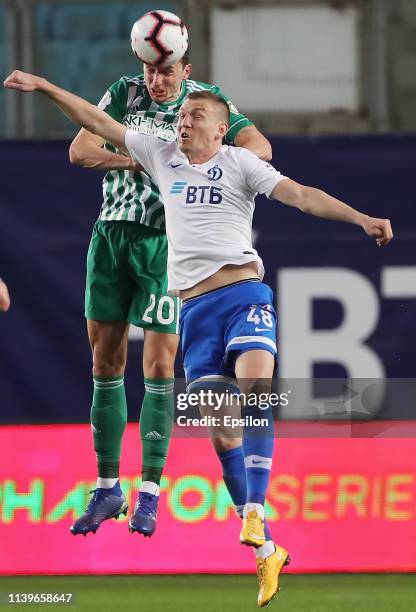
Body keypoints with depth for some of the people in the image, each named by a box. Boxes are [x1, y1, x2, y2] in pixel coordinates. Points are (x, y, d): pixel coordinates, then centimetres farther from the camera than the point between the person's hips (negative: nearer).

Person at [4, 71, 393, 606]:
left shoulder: (238, 162, 6)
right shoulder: (162, 156, 16)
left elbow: (301, 195, -3)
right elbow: (99, 123, 21)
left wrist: (361, 218, -16)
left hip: (243, 292, -3)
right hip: (194, 306, 3)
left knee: (255, 385, -31)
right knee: (221, 432, -4)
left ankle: (255, 510, -34)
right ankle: (266, 550, 0)